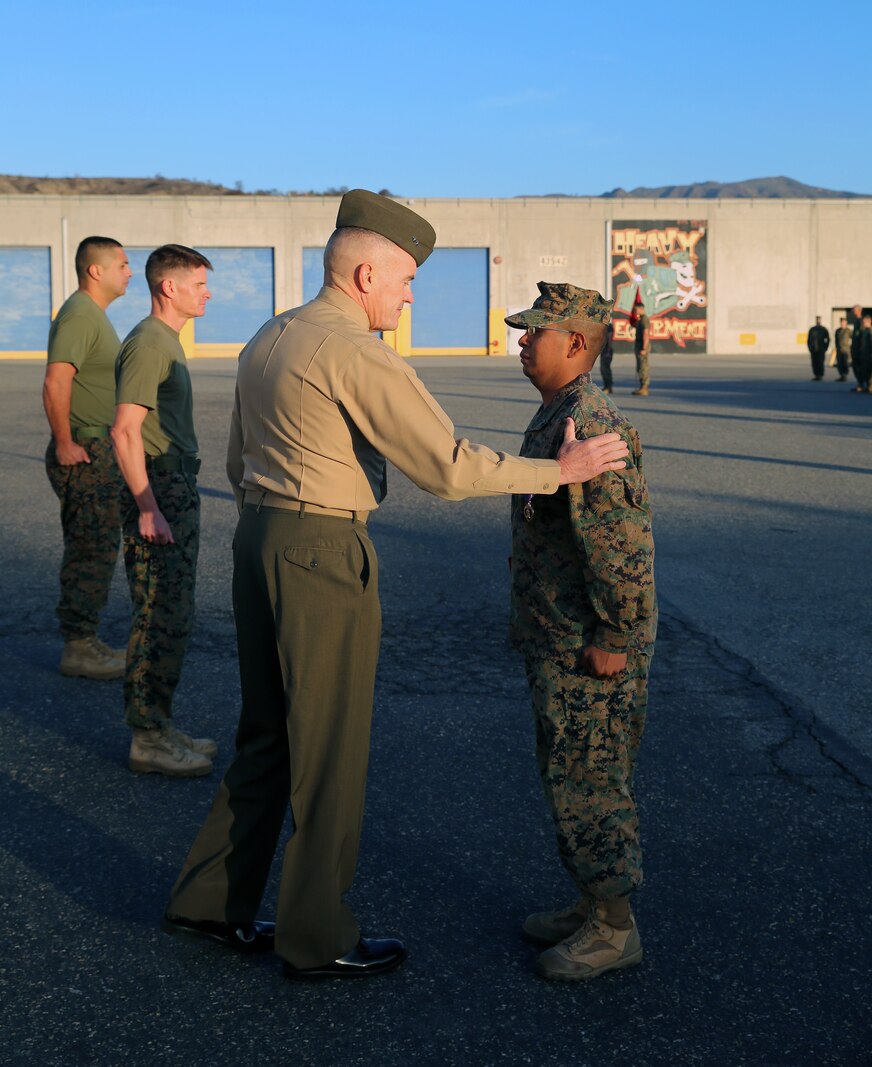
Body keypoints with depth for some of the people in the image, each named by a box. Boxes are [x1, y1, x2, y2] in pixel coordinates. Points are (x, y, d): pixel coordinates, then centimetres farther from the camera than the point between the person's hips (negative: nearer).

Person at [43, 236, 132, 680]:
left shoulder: (94, 315, 17)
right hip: (84, 455, -10)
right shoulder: (79, 315, -15)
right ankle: (78, 649, 1)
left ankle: (84, 642, 23)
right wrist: (64, 444, -20)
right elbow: (55, 385, -25)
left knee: (91, 551, 15)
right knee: (93, 553, -6)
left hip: (98, 455, 10)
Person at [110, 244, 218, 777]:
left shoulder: (167, 341, 17)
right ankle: (148, 739, 2)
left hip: (179, 492, 10)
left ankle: (161, 727, 22)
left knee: (173, 618, 14)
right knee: (162, 619, -6)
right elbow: (125, 431, -21)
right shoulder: (147, 344, -14)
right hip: (158, 495, -10)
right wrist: (148, 508, -24)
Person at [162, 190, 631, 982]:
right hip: (324, 556, -9)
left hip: (259, 540, 9)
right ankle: (317, 937, 16)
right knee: (331, 748, 3)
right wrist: (560, 471, -11)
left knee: (270, 734, 19)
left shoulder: (267, 342, 12)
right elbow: (449, 467, -20)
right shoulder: (359, 356, -16)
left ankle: (211, 900, 26)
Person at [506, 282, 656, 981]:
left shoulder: (593, 425, -21)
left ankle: (616, 929, 13)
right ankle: (593, 906, 31)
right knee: (567, 774, 18)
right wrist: (531, 622, 23)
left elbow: (624, 541, -26)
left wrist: (615, 637, -22)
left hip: (591, 649, -11)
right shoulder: (554, 416, 13)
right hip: (555, 642, 11)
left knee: (588, 780, -1)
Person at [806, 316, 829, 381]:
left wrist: (825, 349, -3)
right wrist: (810, 349, 5)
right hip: (813, 350, 3)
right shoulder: (811, 330, 11)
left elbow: (828, 339, 4)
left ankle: (821, 376, -5)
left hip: (821, 350, -3)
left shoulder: (824, 329, 3)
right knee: (814, 363, 1)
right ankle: (816, 376, 9)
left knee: (820, 363, -9)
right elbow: (809, 340, 14)